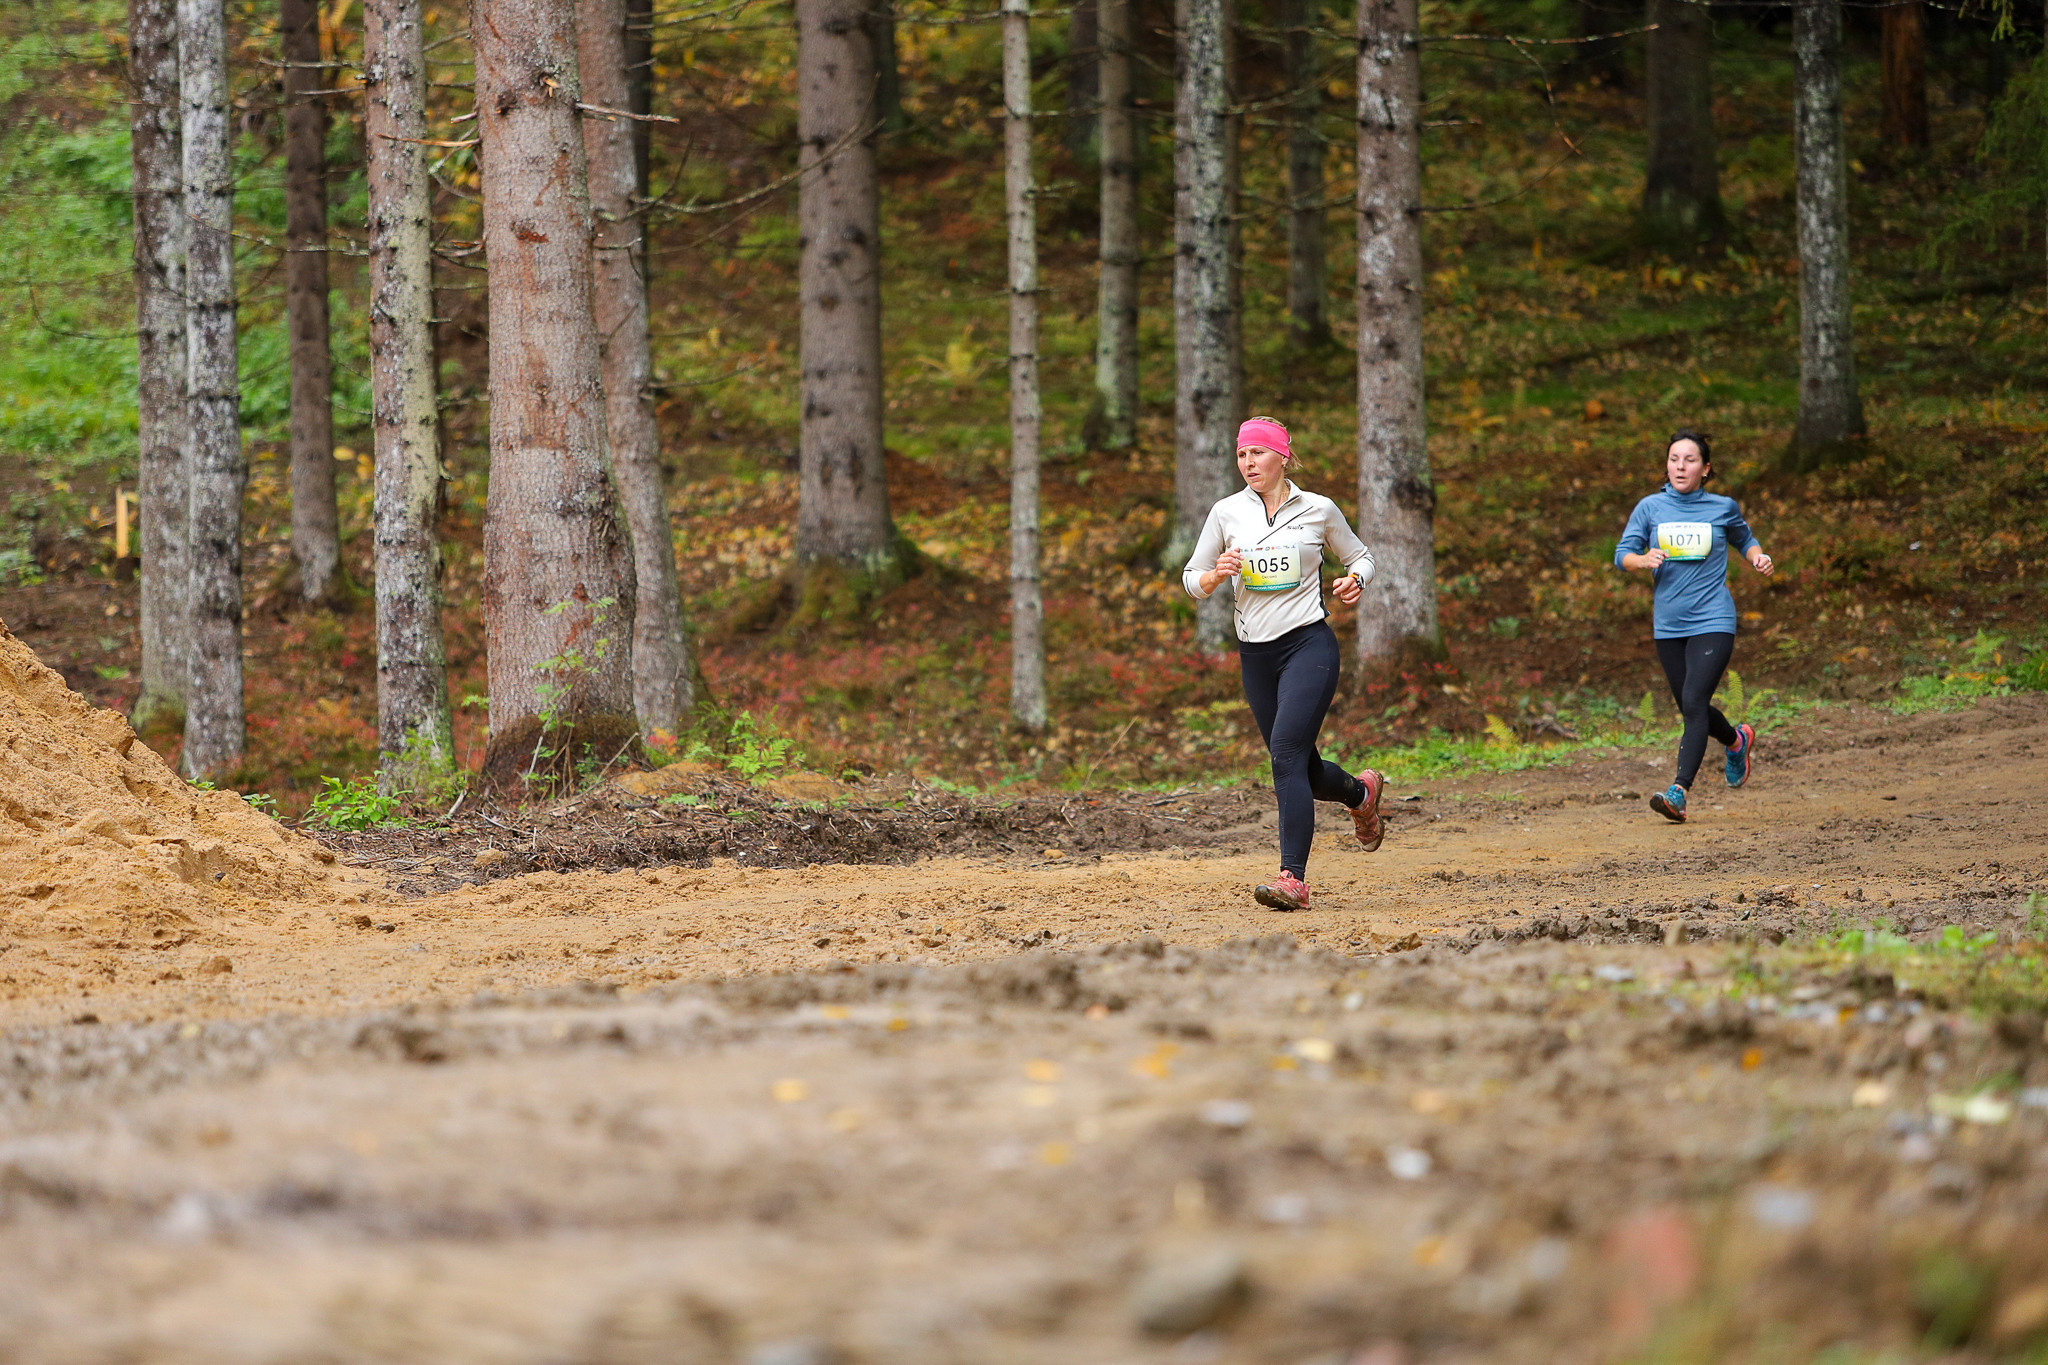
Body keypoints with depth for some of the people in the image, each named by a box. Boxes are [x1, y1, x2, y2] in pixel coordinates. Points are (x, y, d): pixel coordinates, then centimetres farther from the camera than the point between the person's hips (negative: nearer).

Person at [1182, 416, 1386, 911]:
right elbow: (1192, 581, 9)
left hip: (1309, 643, -4)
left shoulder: (1318, 510, 1)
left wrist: (1355, 582, -7)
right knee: (1300, 768, 10)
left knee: (1286, 751, -21)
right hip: (1255, 652, 4)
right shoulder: (1226, 513, 6)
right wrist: (1217, 574, -13)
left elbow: (1360, 556, 15)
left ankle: (1292, 878, -25)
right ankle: (1360, 792, 45)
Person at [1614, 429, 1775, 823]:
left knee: (1694, 703, -19)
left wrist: (1758, 557, 0)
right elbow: (1623, 554, 1)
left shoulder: (1723, 508, 3)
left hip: (1712, 623, -3)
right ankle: (1737, 740, 46)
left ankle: (1679, 791, -25)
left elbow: (1744, 539, 21)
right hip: (1669, 624, 3)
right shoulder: (1650, 508, 3)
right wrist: (1645, 559, -20)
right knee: (1692, 711, 13)